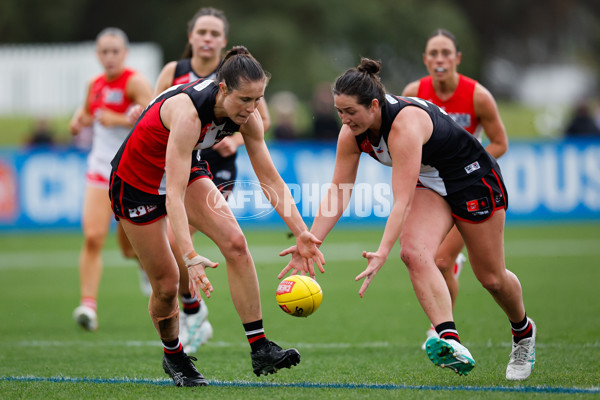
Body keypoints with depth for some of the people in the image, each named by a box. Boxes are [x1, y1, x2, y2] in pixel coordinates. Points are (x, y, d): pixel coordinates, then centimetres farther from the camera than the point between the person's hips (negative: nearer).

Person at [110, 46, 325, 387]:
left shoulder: (246, 116, -18)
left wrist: (302, 233, -19)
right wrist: (192, 258, -51)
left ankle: (260, 348, -16)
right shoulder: (188, 111, -39)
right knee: (167, 283, -2)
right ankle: (173, 355, 28)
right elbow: (174, 194, -43)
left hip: (187, 170, 6)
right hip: (136, 181, -6)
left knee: (235, 242, -17)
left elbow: (271, 180, -10)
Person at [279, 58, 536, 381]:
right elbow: (337, 192, -11)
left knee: (491, 278, 6)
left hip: (473, 179, -6)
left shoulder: (405, 124, -38)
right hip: (429, 184, 6)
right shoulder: (352, 133, -15)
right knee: (415, 253, -23)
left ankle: (523, 333, 36)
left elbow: (402, 201, -43)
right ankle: (450, 341, -33)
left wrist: (382, 253, -51)